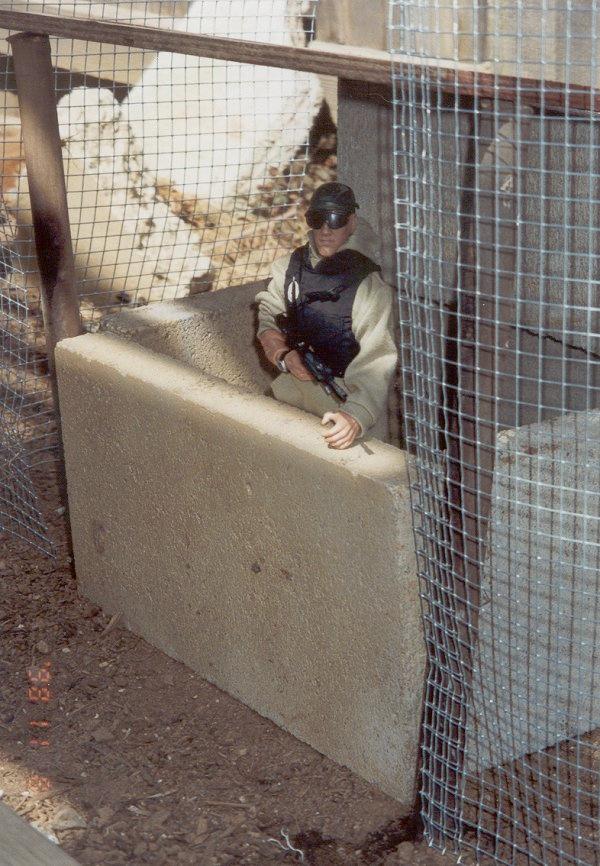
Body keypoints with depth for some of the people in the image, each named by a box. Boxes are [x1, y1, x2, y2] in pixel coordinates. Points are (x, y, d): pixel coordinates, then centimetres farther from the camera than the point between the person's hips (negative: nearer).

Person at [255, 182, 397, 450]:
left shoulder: (369, 285, -18)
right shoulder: (290, 266, 3)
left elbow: (375, 362, -29)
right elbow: (268, 320, 10)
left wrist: (356, 415, -45)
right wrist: (284, 356, -12)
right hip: (294, 381, 6)